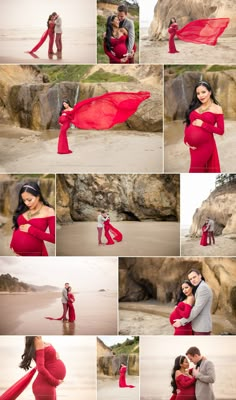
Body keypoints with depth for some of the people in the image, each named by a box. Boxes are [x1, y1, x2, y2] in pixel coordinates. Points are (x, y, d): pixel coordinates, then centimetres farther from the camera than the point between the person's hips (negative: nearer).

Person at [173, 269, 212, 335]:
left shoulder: (203, 288, -18)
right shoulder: (201, 288, 17)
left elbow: (197, 309, -21)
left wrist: (182, 322, -16)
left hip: (202, 328, -11)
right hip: (199, 327, 11)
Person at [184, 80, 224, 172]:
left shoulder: (217, 109, -6)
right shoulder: (194, 106, 5)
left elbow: (221, 131, -11)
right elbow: (187, 124, 6)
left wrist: (203, 124, -17)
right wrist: (186, 140, -8)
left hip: (206, 145, -4)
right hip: (193, 145, 4)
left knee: (195, 170, 3)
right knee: (200, 168, 19)